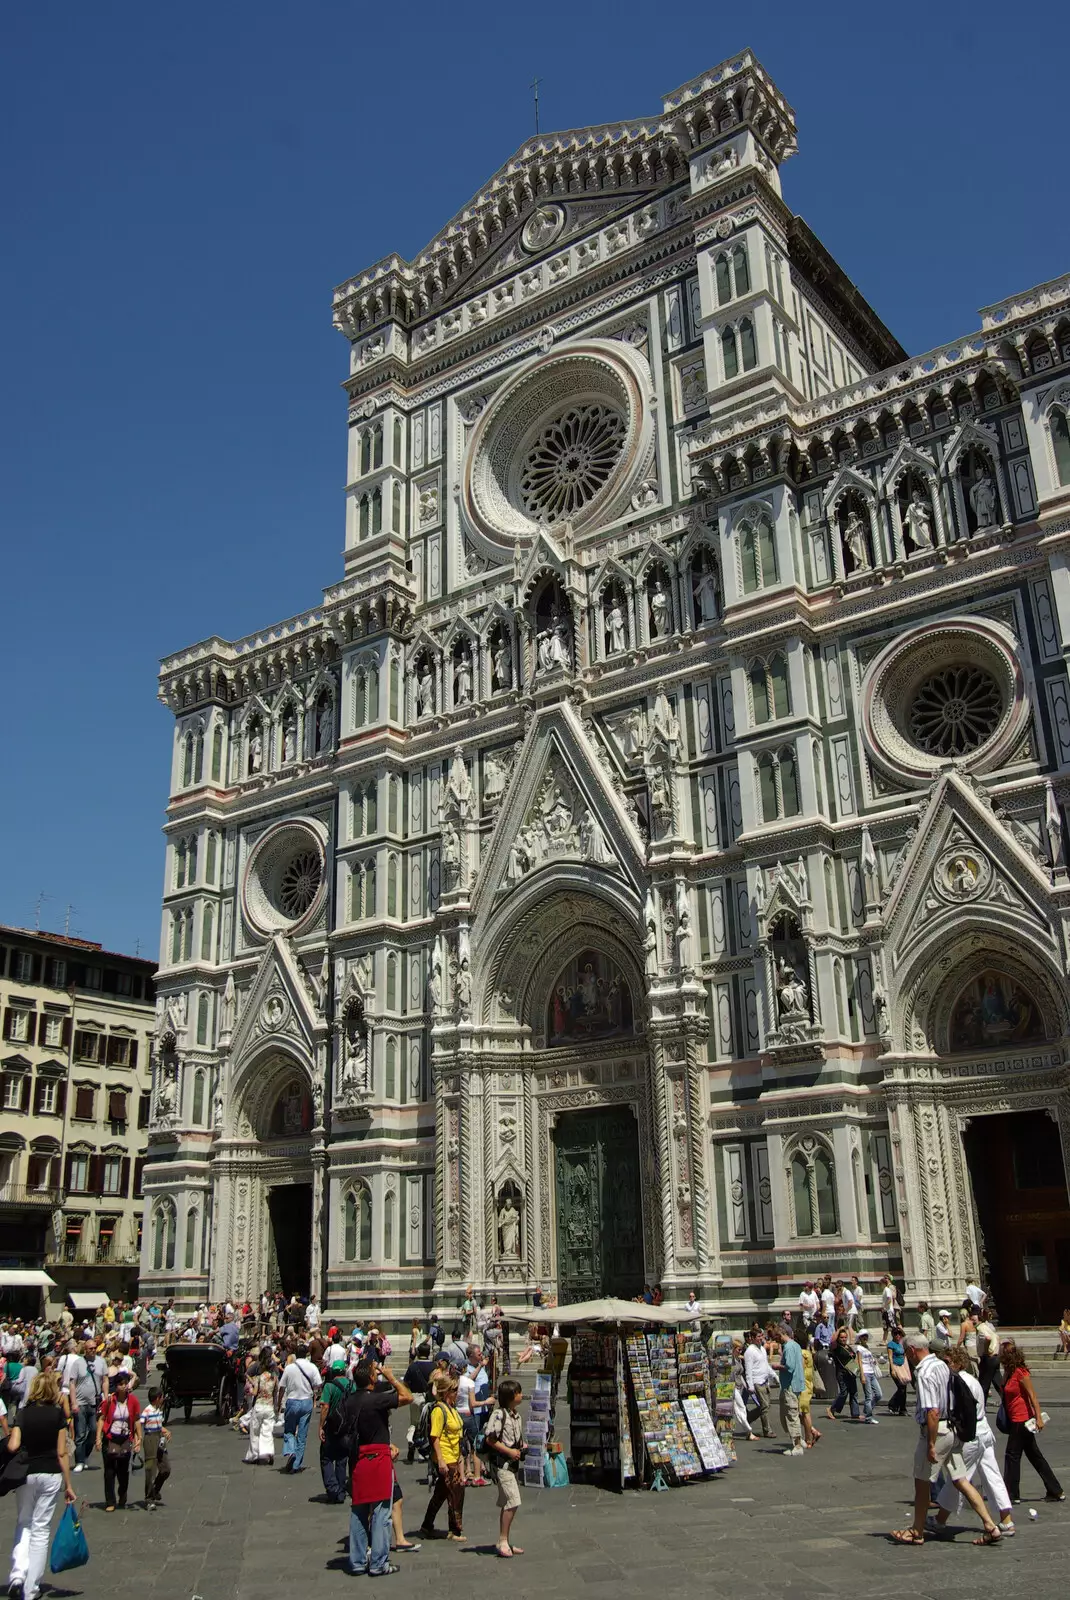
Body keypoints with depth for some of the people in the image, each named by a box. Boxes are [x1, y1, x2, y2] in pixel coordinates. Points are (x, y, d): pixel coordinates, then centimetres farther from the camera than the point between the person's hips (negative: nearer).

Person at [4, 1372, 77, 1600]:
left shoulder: (22, 1413, -3)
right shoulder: (58, 1414, -5)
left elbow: (12, 1446, -15)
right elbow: (62, 1453, -6)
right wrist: (68, 1485, 1)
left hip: (25, 1474, 1)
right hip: (51, 1475, -1)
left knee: (23, 1525, 18)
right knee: (41, 1529, 9)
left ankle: (17, 1574, -3)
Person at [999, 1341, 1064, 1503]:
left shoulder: (1020, 1373, -16)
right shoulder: (1009, 1373, 10)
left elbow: (1032, 1395, -19)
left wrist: (1038, 1417, -21)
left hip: (1022, 1421, -9)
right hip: (1015, 1420, 9)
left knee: (1012, 1455, -3)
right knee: (1035, 1456, 14)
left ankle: (1012, 1494, 4)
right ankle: (1055, 1491, 21)